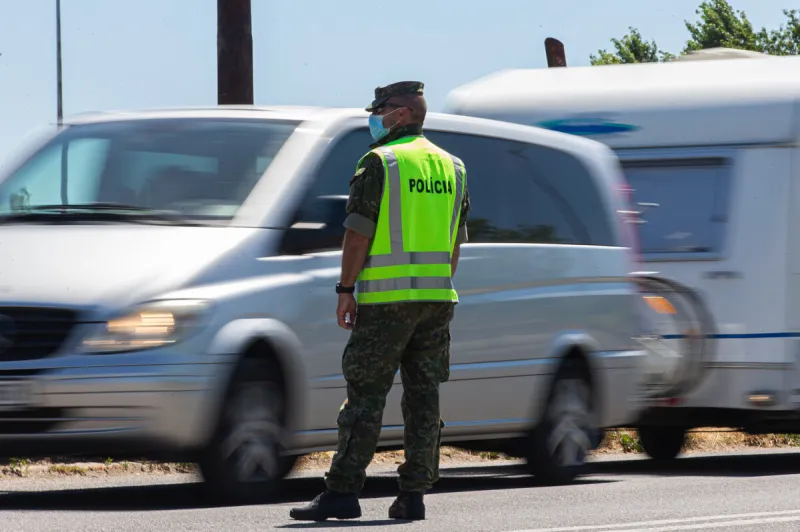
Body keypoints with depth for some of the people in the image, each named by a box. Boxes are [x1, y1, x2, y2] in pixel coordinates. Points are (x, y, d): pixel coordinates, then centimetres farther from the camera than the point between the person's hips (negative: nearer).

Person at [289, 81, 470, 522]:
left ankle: (342, 492, -7)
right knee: (423, 396, 6)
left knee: (365, 395, -5)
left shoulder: (379, 163, -7)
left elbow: (358, 233, -11)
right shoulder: (451, 166, 14)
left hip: (388, 298, -6)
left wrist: (345, 290, -7)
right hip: (437, 296, 6)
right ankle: (413, 495, 5)